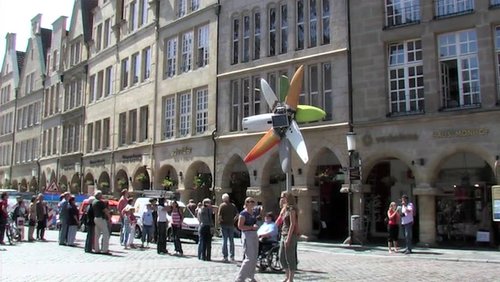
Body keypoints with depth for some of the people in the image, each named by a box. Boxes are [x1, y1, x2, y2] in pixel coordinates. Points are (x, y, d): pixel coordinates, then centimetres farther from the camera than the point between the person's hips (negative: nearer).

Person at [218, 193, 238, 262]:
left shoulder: (222, 205, -5)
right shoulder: (233, 205, 6)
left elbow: (219, 215, -14)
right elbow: (237, 214, 2)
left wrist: (220, 221, 0)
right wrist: (233, 220, 7)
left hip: (224, 224, -3)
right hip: (231, 224, 3)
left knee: (224, 240, 1)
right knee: (231, 240, 11)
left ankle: (225, 257, 0)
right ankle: (232, 256, 12)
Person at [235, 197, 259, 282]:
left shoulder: (254, 213, 12)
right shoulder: (243, 213, -12)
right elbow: (240, 226, -19)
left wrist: (256, 226, 4)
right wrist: (252, 227, -19)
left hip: (254, 235, 9)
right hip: (247, 235, -9)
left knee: (254, 258, 13)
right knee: (249, 258, -10)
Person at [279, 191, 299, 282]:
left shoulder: (291, 209, -11)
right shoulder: (284, 209, 15)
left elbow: (292, 224, -17)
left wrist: (288, 238, -20)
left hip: (290, 235, -9)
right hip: (283, 235, 9)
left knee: (290, 258, -3)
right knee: (282, 258, 13)